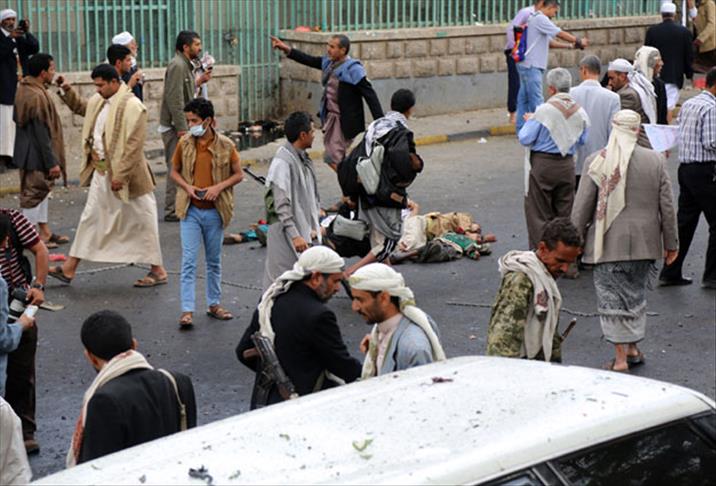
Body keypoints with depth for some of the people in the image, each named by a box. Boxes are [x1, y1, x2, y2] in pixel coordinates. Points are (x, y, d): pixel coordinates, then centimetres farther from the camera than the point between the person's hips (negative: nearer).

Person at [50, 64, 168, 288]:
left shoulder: (132, 106, -19)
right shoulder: (100, 101, 8)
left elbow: (134, 145, -23)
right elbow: (80, 107, 30)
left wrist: (120, 175, -25)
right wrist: (68, 92, 11)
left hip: (123, 174, -8)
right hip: (101, 171, 8)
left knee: (141, 221, 2)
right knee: (90, 218, 12)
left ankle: (158, 271, 13)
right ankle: (69, 268, 17)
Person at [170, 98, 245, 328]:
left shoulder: (225, 145, -6)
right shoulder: (184, 143, -2)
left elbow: (238, 174, 0)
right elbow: (174, 171, 9)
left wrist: (219, 187, -15)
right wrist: (187, 187, -10)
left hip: (215, 211, 0)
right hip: (190, 210, 0)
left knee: (214, 261, 13)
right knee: (189, 260, -6)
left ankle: (214, 304, 27)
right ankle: (187, 311, -7)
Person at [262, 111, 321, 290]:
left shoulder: (304, 160, 13)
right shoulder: (282, 162, -16)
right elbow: (282, 205, -19)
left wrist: (314, 227, 13)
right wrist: (295, 235, -22)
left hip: (306, 234, 9)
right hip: (286, 235, -9)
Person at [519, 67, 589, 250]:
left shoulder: (544, 110, -16)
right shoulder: (579, 111, 0)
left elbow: (525, 139, -13)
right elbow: (582, 140, 13)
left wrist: (529, 121, 5)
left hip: (543, 164, -5)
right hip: (567, 165, 5)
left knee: (538, 214, 3)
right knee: (564, 213, 13)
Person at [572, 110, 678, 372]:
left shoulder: (596, 162, -8)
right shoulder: (656, 161, -3)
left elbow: (582, 207, -4)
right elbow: (667, 207, 3)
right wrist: (671, 243, 13)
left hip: (608, 243, -2)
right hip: (644, 242, 2)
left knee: (612, 298, 3)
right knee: (636, 295, 19)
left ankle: (621, 358, 2)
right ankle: (633, 348, 28)